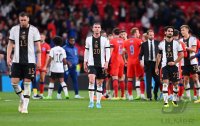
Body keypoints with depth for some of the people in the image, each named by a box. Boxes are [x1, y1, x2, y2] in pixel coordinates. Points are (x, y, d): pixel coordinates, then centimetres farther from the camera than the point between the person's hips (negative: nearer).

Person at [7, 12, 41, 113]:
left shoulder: (34, 30, -1)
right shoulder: (14, 29, 5)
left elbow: (38, 46, 2)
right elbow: (10, 44, 12)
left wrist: (39, 60, -3)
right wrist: (8, 57, 0)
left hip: (29, 61, -2)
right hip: (17, 60, 2)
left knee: (27, 83, -4)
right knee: (14, 82, -5)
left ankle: (25, 106, 1)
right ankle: (22, 99, 21)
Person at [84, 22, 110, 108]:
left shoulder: (104, 40, 3)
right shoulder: (89, 39, 7)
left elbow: (107, 51, 0)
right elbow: (86, 52, 14)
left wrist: (106, 62, -11)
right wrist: (85, 63, 12)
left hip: (101, 64, 1)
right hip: (91, 64, -1)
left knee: (99, 83, 5)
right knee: (91, 80, -18)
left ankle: (98, 102, 14)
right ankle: (91, 101, -15)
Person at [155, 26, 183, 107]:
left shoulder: (176, 43, 0)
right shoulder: (161, 43, 5)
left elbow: (181, 55, -1)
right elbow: (159, 56, 12)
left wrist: (174, 62, -11)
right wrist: (156, 67, 9)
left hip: (174, 66, 0)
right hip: (165, 66, 0)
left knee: (175, 83, 6)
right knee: (165, 83, -12)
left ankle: (174, 100, 24)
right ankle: (165, 102, -14)